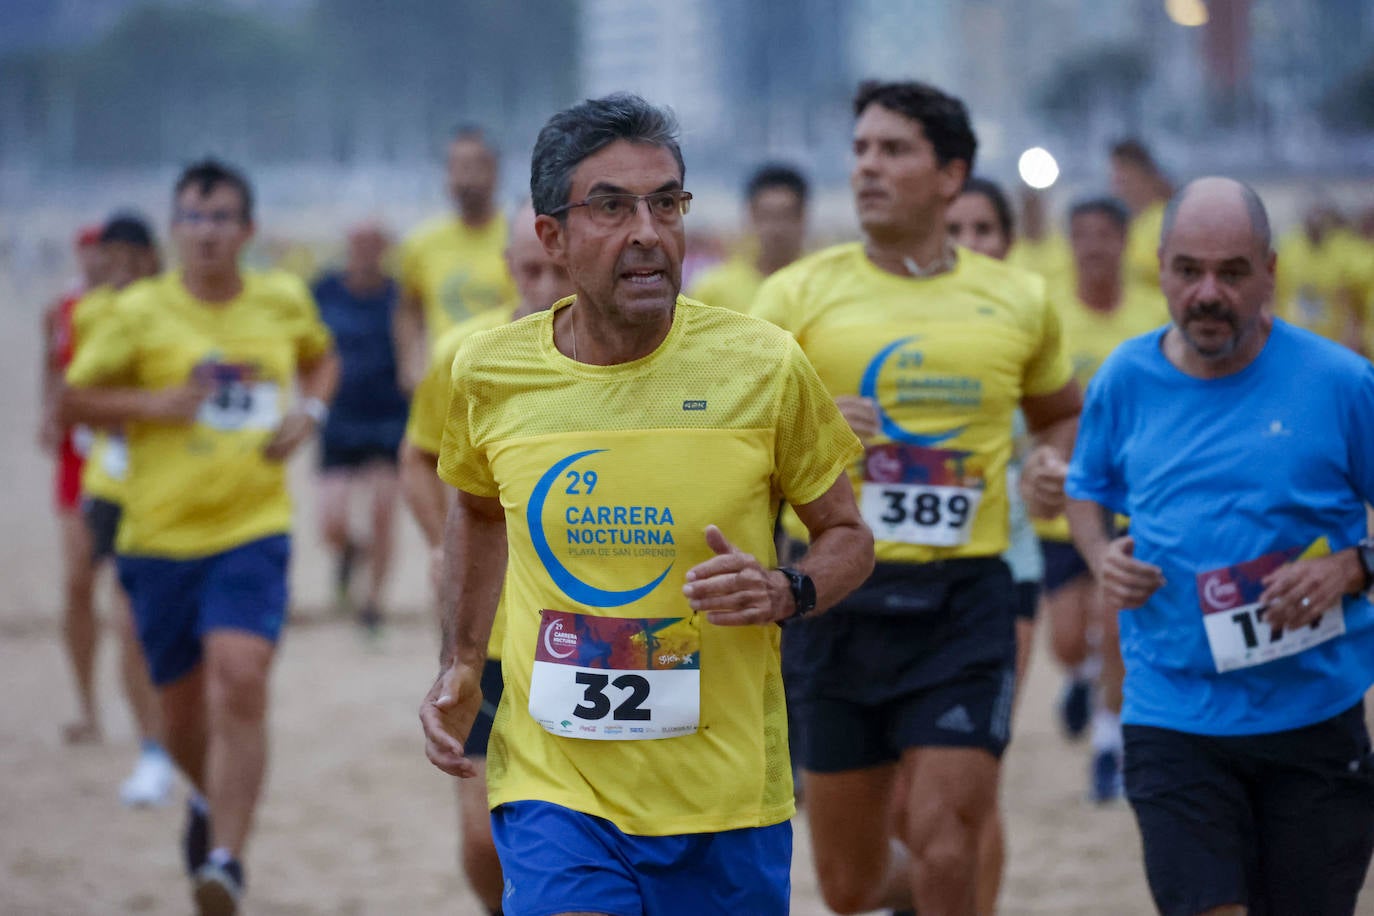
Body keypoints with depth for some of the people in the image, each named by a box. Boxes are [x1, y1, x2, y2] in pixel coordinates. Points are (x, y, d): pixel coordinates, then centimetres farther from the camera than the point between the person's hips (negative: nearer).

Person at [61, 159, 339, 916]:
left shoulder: (284, 301, 4)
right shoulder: (141, 312, -4)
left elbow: (322, 359, 25)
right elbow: (74, 400, 1)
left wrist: (310, 411, 3)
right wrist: (156, 404, -15)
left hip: (253, 530, 0)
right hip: (161, 536, 0)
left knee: (240, 682, -21)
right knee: (182, 710, 12)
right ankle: (211, 800, 45)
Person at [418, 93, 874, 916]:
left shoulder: (763, 366, -6)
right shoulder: (490, 373, -2)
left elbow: (849, 536, 6)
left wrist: (787, 594, -15)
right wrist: (461, 664, 11)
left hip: (725, 793, 0)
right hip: (551, 784, 0)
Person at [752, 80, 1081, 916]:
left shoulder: (1018, 300, 7)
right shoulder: (799, 295, 1)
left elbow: (1060, 414, 24)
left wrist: (1060, 468, 2)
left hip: (967, 602, 0)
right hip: (843, 595, 1)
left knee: (944, 849, -14)